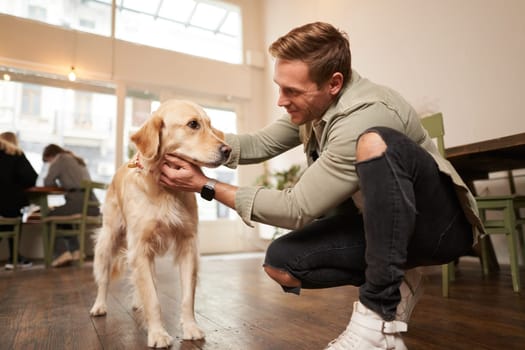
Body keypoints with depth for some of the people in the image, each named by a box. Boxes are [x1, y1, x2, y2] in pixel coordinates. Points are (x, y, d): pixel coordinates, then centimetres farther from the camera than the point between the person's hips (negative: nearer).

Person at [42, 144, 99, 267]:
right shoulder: (78, 160, 29)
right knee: (63, 215, 31)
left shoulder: (61, 159, 6)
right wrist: (62, 185, 29)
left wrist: (57, 184, 22)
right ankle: (75, 250, 18)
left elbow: (48, 182, 3)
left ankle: (62, 253, -3)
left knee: (50, 216, 14)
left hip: (79, 202, -8)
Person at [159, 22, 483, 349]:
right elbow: (262, 143, 3)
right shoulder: (314, 101, -4)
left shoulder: (365, 118, -31)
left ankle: (381, 316, -27)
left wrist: (206, 186, -23)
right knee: (280, 262, -10)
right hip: (375, 222, 7)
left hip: (438, 221, -6)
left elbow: (297, 209, -28)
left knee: (375, 143, -38)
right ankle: (393, 283, 3)